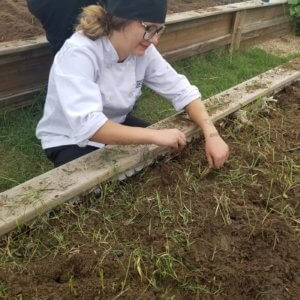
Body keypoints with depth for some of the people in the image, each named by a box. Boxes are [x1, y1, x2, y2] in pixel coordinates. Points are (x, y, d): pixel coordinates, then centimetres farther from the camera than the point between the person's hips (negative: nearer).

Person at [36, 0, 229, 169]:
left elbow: (181, 90, -9)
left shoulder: (144, 50, -13)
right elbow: (86, 125, -41)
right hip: (71, 141, -5)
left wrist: (211, 133, -25)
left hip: (116, 125, 6)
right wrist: (155, 135, -39)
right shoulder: (78, 53, -32)